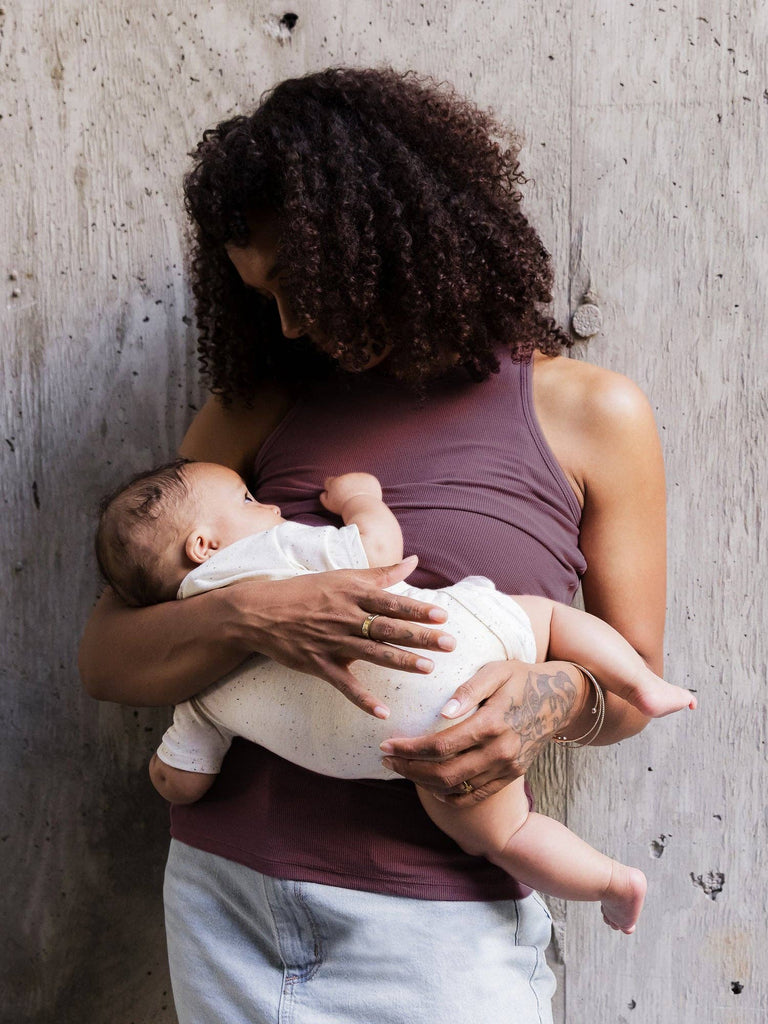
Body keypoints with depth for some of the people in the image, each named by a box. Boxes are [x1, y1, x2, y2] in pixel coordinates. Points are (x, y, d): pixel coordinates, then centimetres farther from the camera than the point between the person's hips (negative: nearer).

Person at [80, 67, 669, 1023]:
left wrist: (554, 696, -17)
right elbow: (103, 657, 1)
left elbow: (634, 682, 7)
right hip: (225, 892, 3)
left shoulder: (591, 413, 1)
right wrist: (249, 615, -19)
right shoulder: (259, 408, 6)